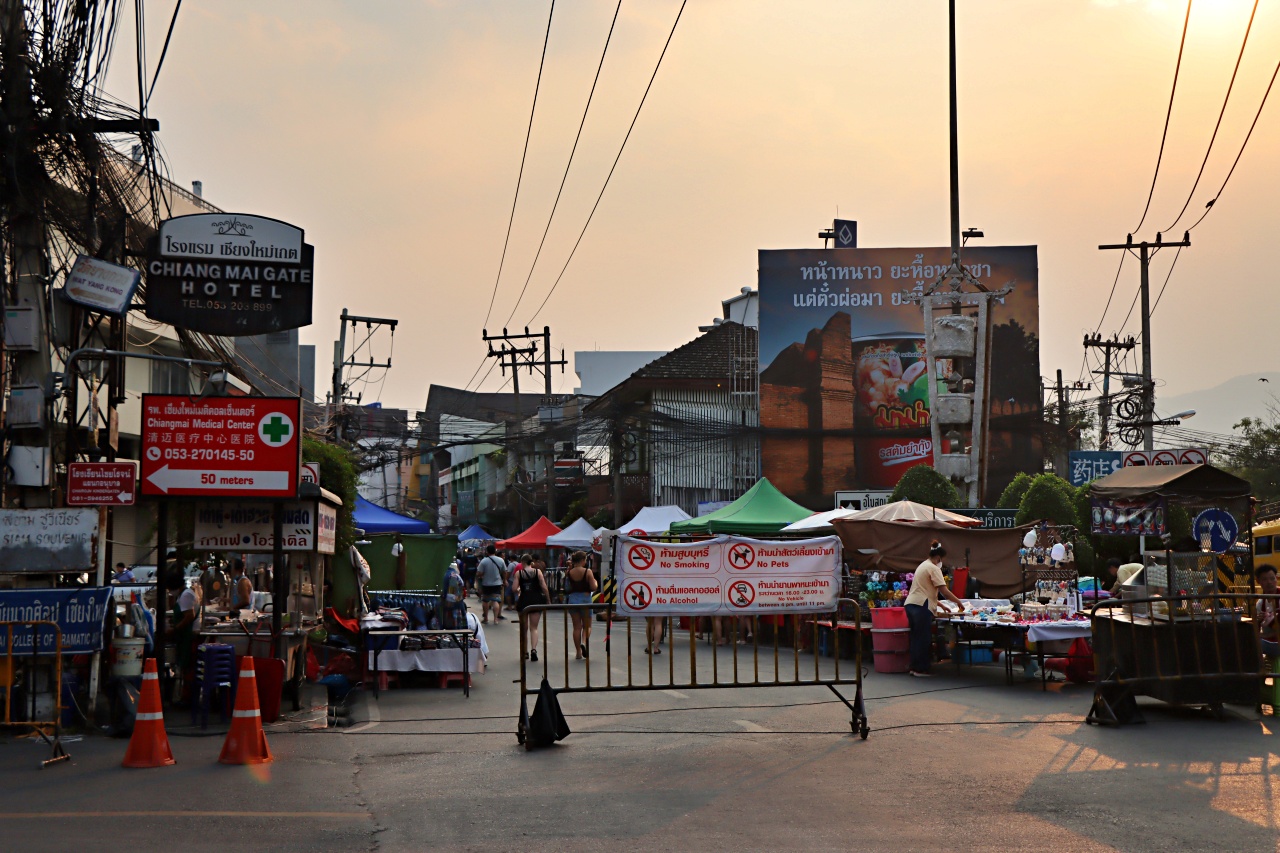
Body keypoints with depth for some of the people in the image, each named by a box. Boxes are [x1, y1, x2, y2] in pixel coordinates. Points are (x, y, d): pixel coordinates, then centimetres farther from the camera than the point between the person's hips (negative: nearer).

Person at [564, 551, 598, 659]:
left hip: (573, 599, 3)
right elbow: (593, 588, -13)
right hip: (585, 599, -3)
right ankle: (584, 642, -18)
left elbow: (566, 588, 11)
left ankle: (579, 652, 11)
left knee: (577, 627, 9)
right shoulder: (587, 572, -11)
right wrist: (595, 582, 10)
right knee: (587, 626, 10)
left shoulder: (569, 572, -1)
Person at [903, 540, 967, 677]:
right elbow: (944, 590, -13)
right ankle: (921, 669, -1)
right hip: (921, 606, -9)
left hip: (910, 604, 9)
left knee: (916, 637, 14)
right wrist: (959, 602, -3)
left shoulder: (923, 566, 22)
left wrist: (941, 605, 26)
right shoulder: (934, 569, -7)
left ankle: (914, 667, 17)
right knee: (924, 639, -3)